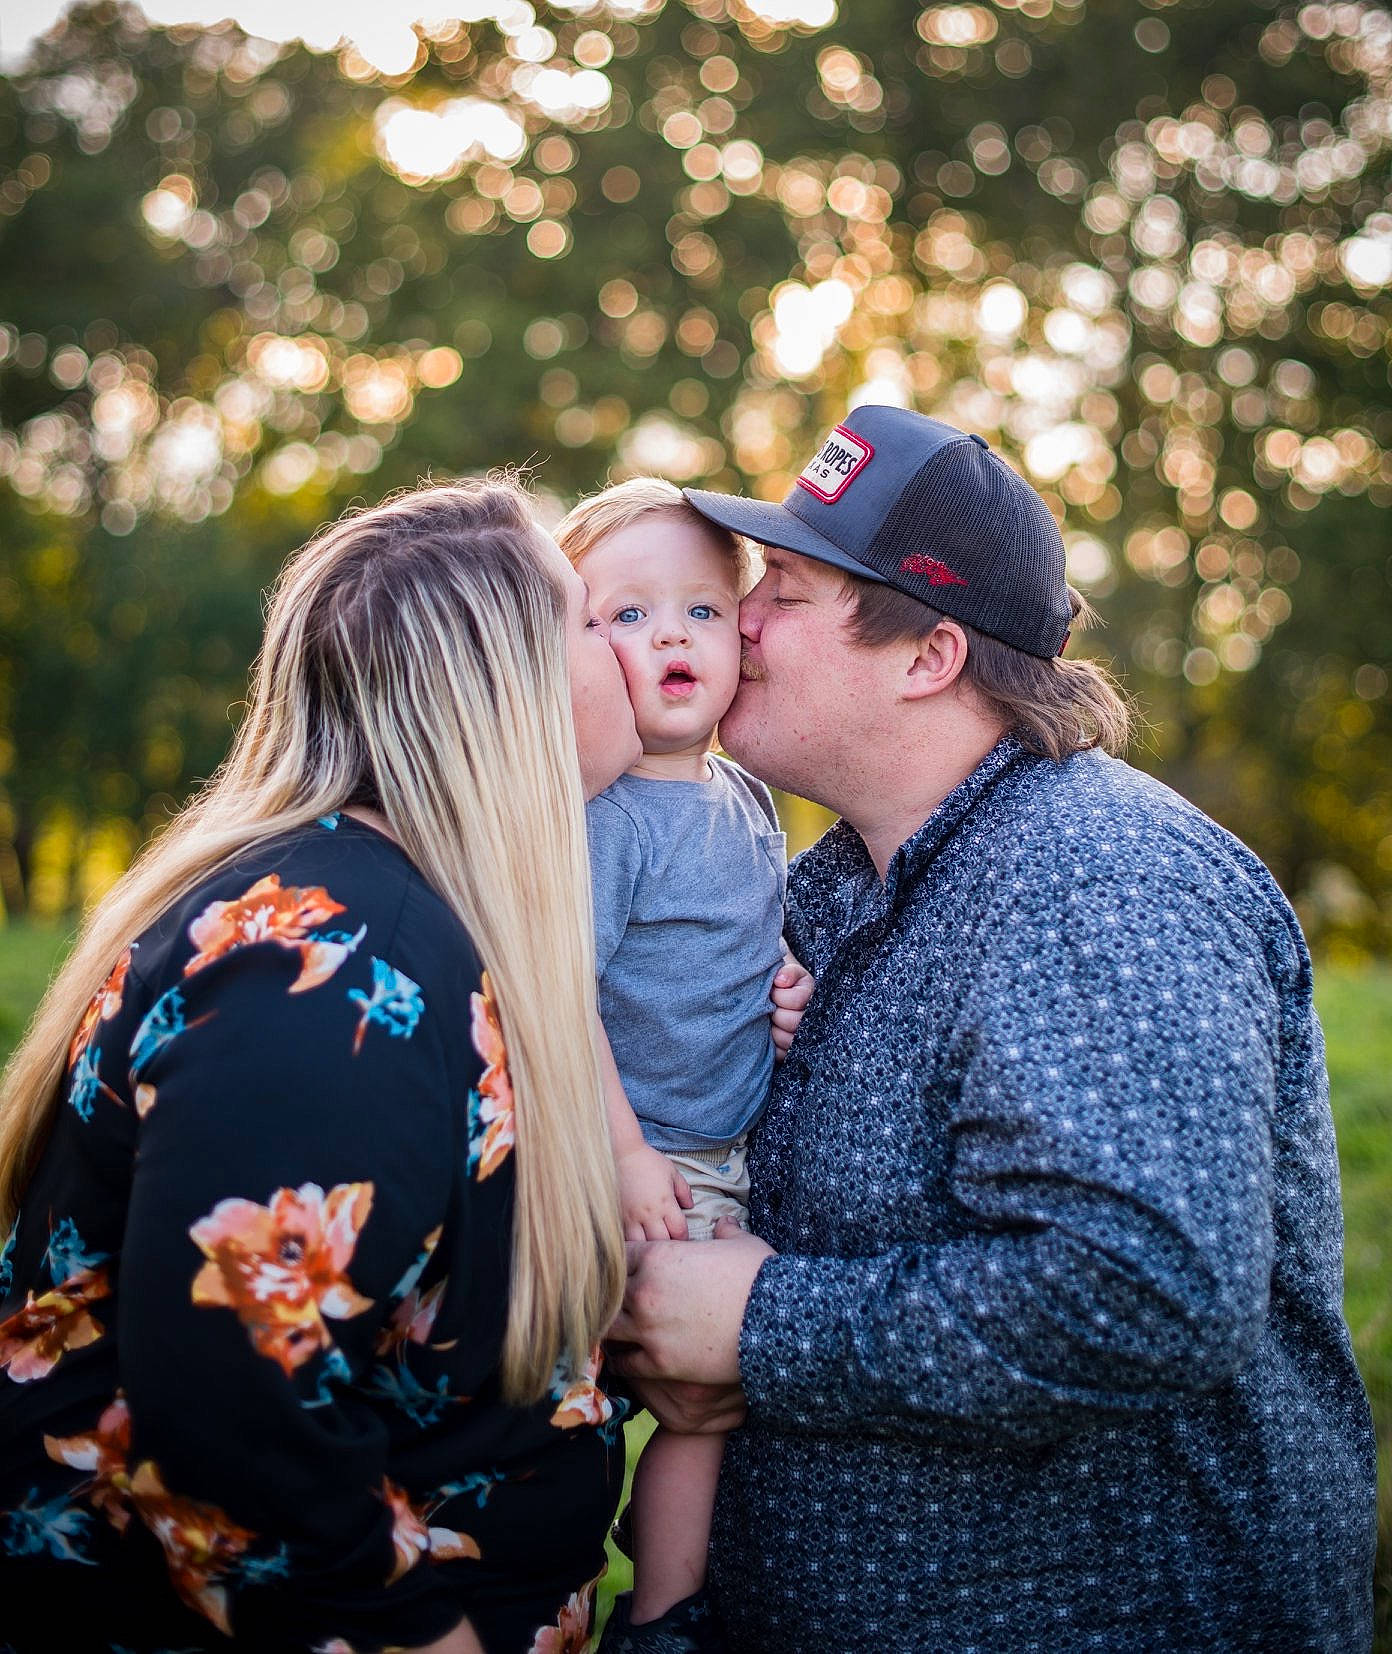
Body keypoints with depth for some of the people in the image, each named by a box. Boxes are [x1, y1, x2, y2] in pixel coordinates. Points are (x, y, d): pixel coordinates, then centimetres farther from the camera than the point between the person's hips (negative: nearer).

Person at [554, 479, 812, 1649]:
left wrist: (791, 983, 1)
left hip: (742, 1152, 8)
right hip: (652, 1165, -8)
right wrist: (624, 1155, -22)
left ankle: (682, 1557, 36)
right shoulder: (599, 816, -19)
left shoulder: (747, 800, 7)